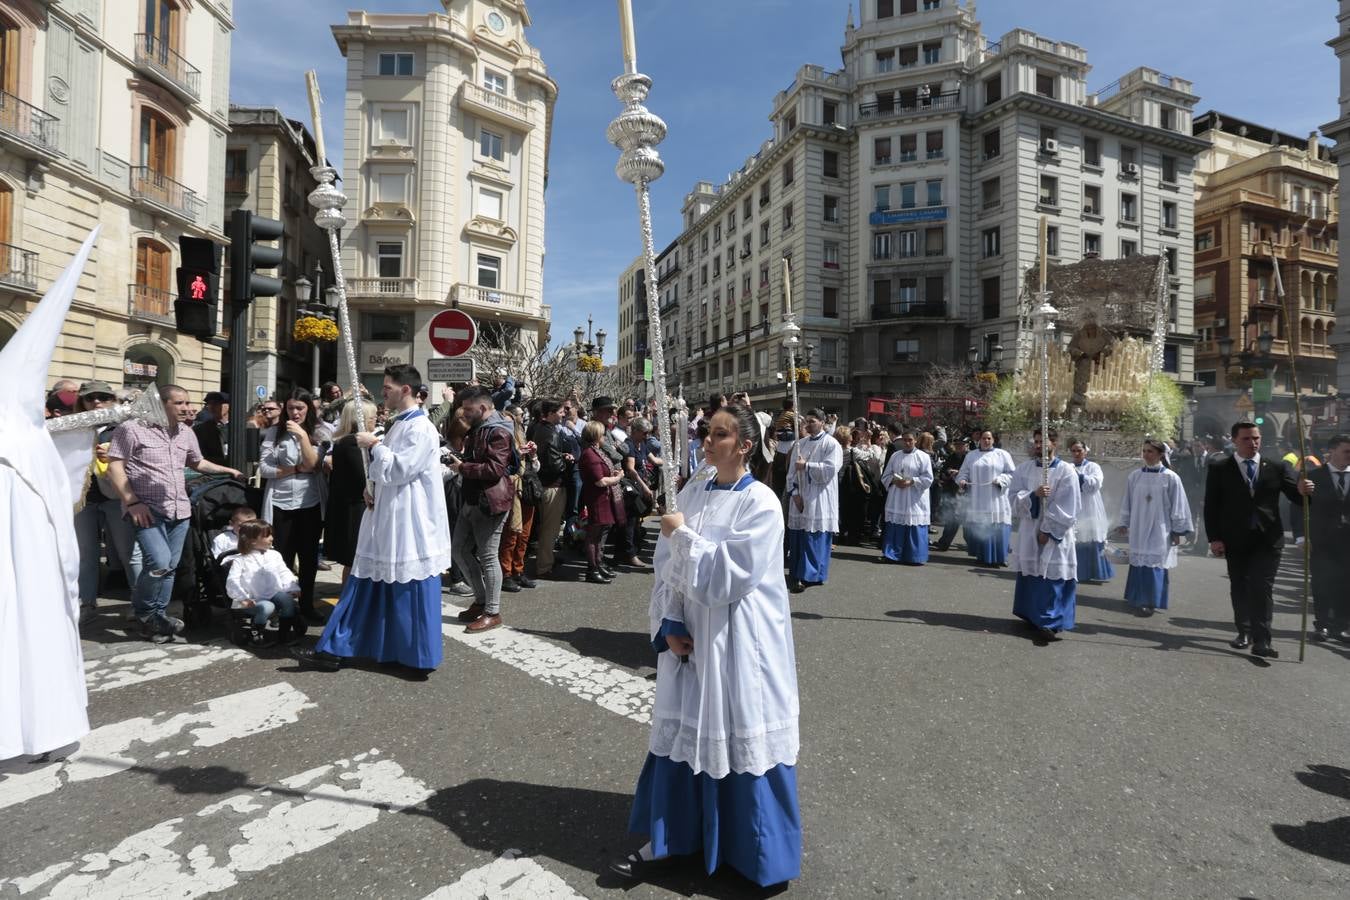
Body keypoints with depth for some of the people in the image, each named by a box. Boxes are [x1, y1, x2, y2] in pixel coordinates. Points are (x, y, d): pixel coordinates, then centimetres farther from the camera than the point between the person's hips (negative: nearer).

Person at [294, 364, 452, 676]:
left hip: (409, 523, -9)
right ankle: (334, 650, 22)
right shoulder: (398, 424, 14)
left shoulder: (420, 428, -15)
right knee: (366, 585, 14)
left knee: (412, 591, 0)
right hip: (386, 518, 9)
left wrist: (374, 445, -10)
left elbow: (400, 469, -21)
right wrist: (372, 489, 4)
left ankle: (421, 658, 13)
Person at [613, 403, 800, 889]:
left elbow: (728, 576, -21)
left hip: (738, 640, -5)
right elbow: (666, 564, 3)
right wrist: (669, 622, -6)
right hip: (689, 634, 6)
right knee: (683, 733, 15)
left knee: (738, 736, 8)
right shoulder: (694, 489, 2)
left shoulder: (761, 503, -15)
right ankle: (670, 839, 35)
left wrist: (684, 534, -15)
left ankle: (754, 852, 31)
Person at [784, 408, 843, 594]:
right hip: (799, 498, 5)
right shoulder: (800, 444, 12)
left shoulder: (831, 444, -3)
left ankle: (809, 576, 4)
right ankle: (798, 574, 16)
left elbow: (830, 469, -17)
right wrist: (795, 493, -5)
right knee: (798, 538, 6)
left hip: (819, 501, -5)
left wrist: (806, 465, -12)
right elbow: (791, 471, 8)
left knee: (814, 539, -4)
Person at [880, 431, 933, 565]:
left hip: (915, 501, -3)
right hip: (896, 500, 3)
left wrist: (911, 481, -17)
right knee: (895, 527, 2)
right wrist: (894, 480, -9)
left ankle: (915, 557, 3)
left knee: (914, 528, -4)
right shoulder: (895, 456, 12)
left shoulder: (923, 457, 1)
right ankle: (893, 554, 9)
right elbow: (885, 476, 12)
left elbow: (928, 478, -5)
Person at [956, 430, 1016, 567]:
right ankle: (982, 555, 11)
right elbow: (963, 473, 12)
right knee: (978, 528, 0)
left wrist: (1000, 480, -14)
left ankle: (999, 556, 4)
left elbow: (1012, 473, 3)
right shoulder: (971, 455, 13)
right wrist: (962, 480, -9)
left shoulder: (1002, 454, 7)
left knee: (998, 529, -5)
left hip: (996, 501, -2)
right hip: (977, 502, 2)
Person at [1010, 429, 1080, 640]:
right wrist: (1033, 495, -21)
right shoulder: (1024, 468, 5)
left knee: (1052, 576, -5)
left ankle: (1051, 622, -1)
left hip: (1054, 534, -4)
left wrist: (1048, 530, -13)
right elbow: (1015, 496, -1)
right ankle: (1030, 615, 25)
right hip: (1029, 532, 4)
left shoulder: (1066, 471, -7)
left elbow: (1066, 507, -10)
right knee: (1030, 574, 11)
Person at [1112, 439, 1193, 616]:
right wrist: (1124, 523, 10)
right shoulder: (1134, 476, 2)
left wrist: (1177, 530, -3)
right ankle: (1139, 599, 20)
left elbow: (1177, 506, -3)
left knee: (1154, 564, -2)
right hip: (1138, 528, 3)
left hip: (1160, 530, -3)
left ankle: (1149, 601, 7)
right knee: (1139, 563, 7)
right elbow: (1127, 503, 10)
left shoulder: (1171, 478, -6)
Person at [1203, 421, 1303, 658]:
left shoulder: (1277, 468, 6)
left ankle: (1261, 641, -5)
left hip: (1268, 540, 0)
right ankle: (1244, 632, 25)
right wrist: (1214, 538, -7)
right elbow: (1211, 507, 0)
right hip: (1235, 540, 0)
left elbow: (1296, 496, 4)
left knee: (1262, 588, -7)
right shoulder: (1219, 470, 2)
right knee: (1239, 588, 11)